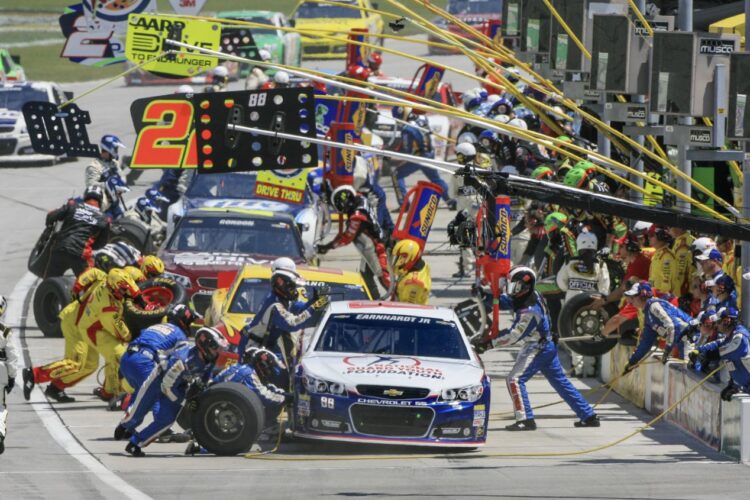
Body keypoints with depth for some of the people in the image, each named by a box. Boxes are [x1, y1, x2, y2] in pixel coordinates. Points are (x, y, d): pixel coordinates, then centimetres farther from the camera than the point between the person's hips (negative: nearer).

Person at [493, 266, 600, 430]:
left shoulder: (529, 311, -26)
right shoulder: (530, 295, 0)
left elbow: (513, 336, -25)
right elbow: (505, 301, 11)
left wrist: (490, 343, -22)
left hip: (537, 349, -10)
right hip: (547, 345, 10)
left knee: (515, 379, -11)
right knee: (560, 382, 14)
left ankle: (525, 420, -15)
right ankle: (588, 416, 18)